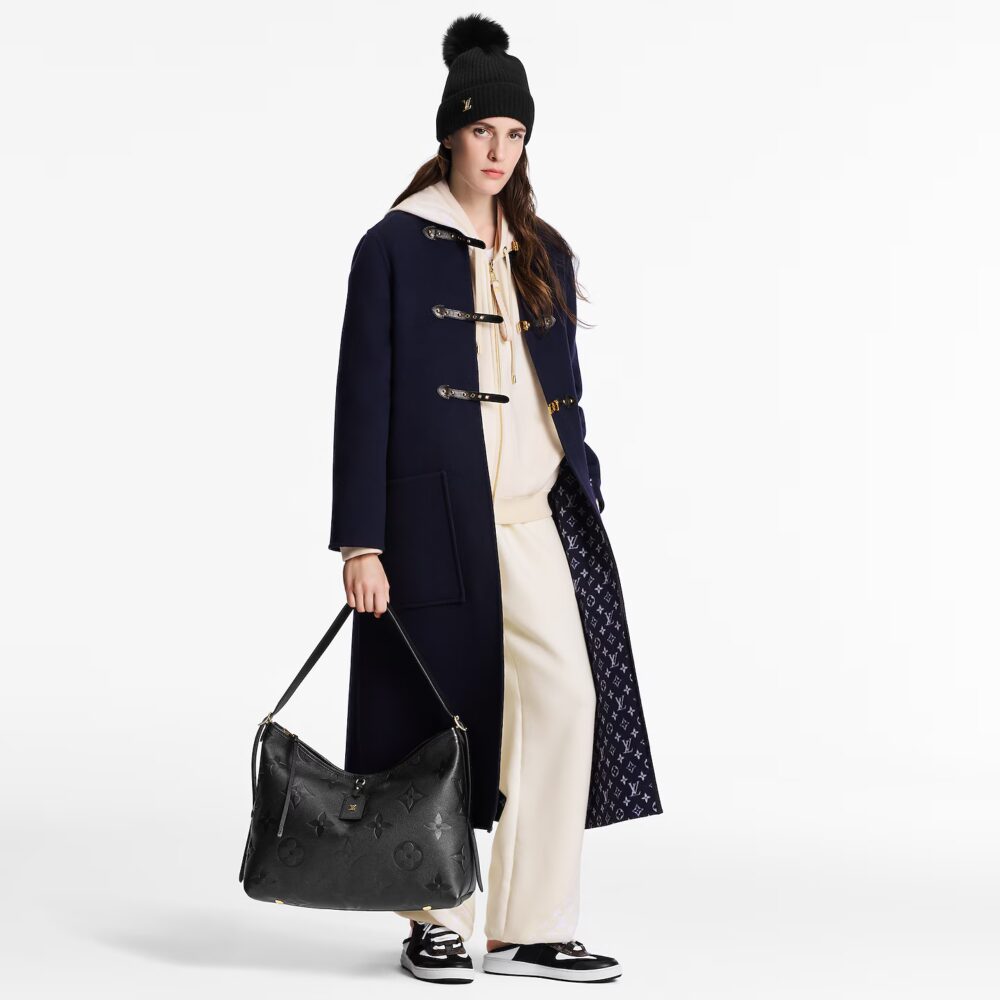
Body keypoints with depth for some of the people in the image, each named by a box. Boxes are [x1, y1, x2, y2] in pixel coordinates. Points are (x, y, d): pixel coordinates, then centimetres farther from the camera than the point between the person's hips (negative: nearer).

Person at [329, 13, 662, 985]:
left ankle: (531, 928, 3)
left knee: (568, 693, -7)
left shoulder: (543, 253, 13)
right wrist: (360, 542, -10)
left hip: (535, 513, 5)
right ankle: (436, 923, 19)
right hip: (435, 514, -4)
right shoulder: (394, 246, -2)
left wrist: (583, 498, 14)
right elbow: (364, 397, -6)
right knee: (437, 714, 2)